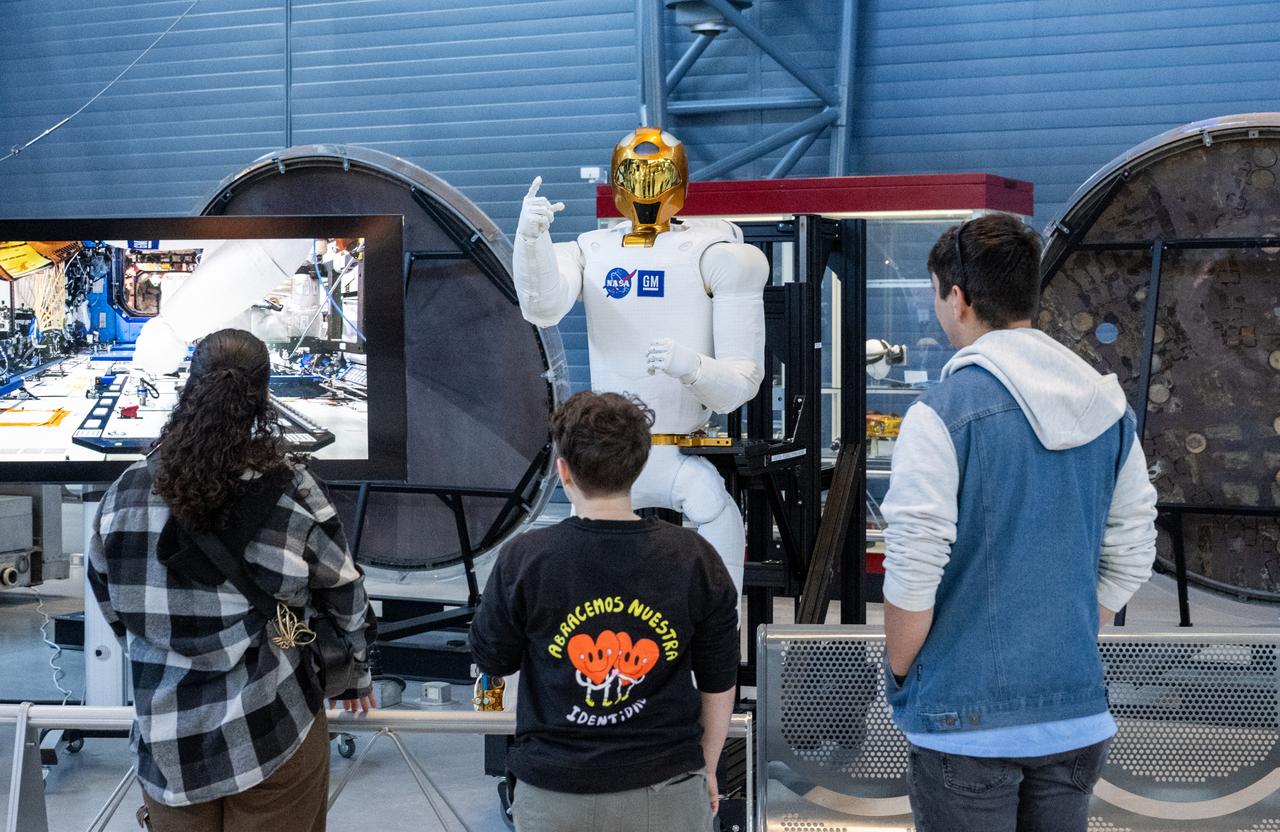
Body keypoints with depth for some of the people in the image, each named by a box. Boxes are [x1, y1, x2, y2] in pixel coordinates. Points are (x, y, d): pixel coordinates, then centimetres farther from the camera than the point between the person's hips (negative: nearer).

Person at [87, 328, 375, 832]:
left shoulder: (125, 494, -7)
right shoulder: (291, 494, -13)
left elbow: (112, 607, 6)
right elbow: (345, 600, -2)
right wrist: (356, 674, 18)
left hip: (166, 751, 2)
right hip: (275, 736, -2)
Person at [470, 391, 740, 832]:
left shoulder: (523, 559, -14)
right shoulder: (695, 560, -9)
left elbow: (493, 661, 3)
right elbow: (718, 685, 0)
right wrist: (706, 770, 15)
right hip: (667, 792, 1)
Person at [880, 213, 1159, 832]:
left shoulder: (942, 414, -15)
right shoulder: (1108, 408, 4)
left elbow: (911, 577, -17)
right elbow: (1131, 558, 10)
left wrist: (899, 671, 0)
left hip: (968, 718, -5)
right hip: (1078, 716, 6)